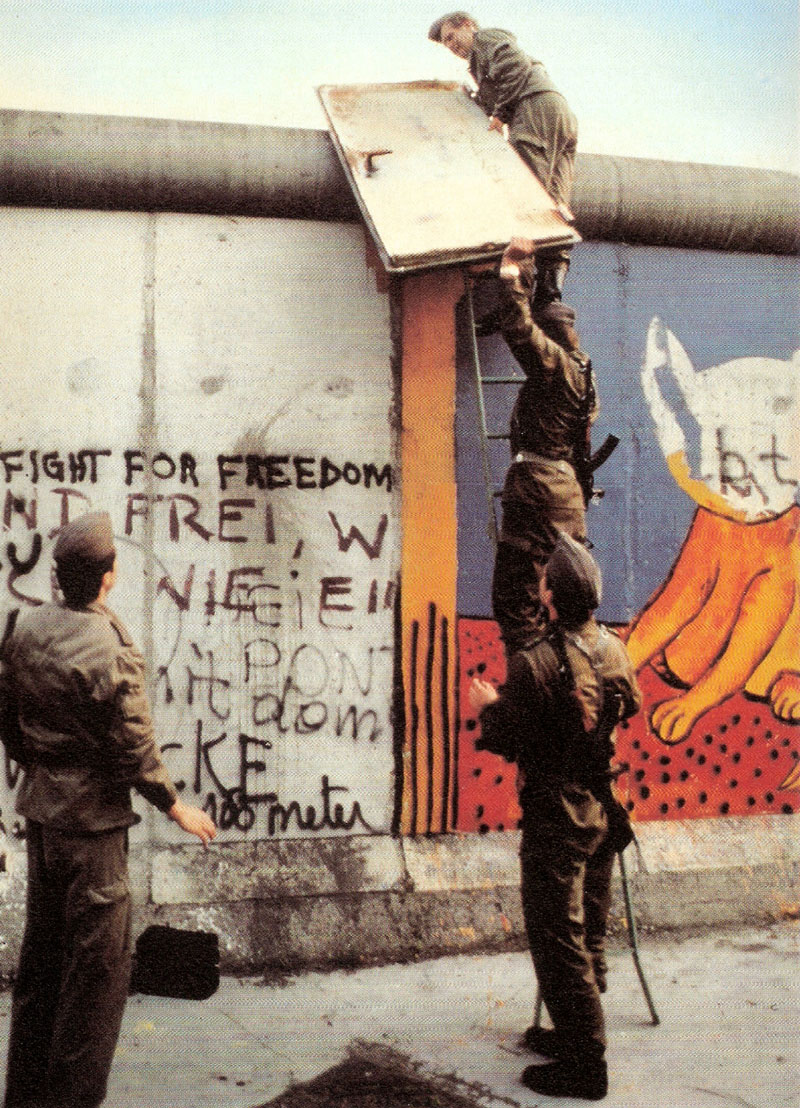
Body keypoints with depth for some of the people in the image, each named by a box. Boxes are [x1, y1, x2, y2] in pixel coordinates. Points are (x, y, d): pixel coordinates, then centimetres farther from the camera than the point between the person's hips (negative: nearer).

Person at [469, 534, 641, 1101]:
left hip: (556, 818, -8)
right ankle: (574, 1033, 33)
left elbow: (509, 742, -18)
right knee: (589, 931, 19)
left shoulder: (535, 665, -25)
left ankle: (584, 1064, 7)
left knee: (558, 937, 1)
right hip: (603, 808, 8)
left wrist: (489, 707, 2)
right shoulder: (614, 648, -2)